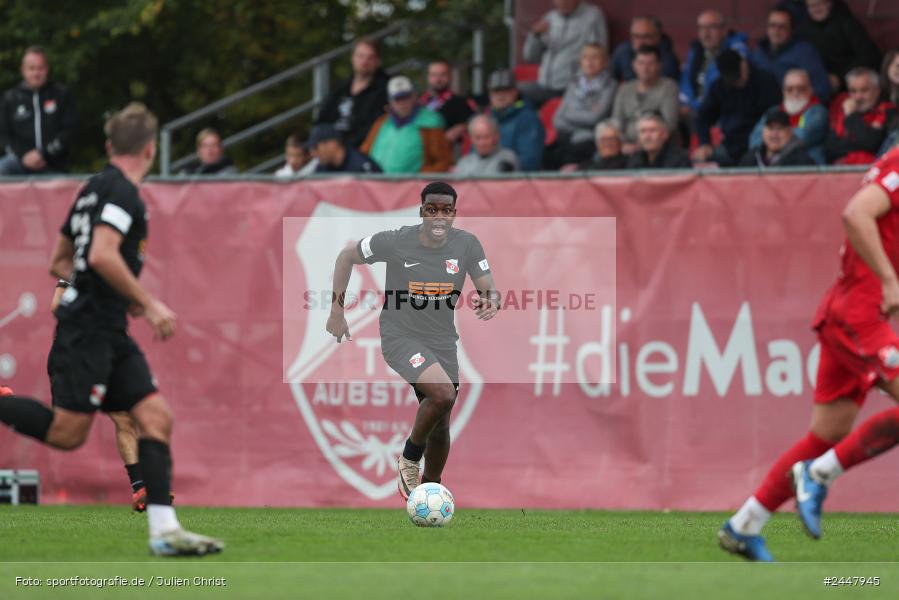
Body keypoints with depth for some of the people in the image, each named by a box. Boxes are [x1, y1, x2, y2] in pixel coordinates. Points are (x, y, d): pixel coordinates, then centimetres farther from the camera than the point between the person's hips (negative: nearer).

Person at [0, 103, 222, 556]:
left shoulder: (94, 189, 18)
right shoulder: (121, 191, -11)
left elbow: (58, 263, 24)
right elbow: (102, 255, -25)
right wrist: (148, 304, -18)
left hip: (108, 333, 10)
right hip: (89, 328, -10)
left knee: (156, 417, -1)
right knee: (67, 432, -11)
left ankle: (164, 530, -8)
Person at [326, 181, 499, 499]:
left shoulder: (467, 245, -8)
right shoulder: (396, 242, -16)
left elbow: (490, 290, -5)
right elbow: (347, 256, -1)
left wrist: (490, 302, -30)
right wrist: (337, 310, -3)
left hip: (443, 341, 4)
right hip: (400, 337, -4)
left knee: (440, 423, 11)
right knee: (443, 393, -28)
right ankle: (410, 458, -4)